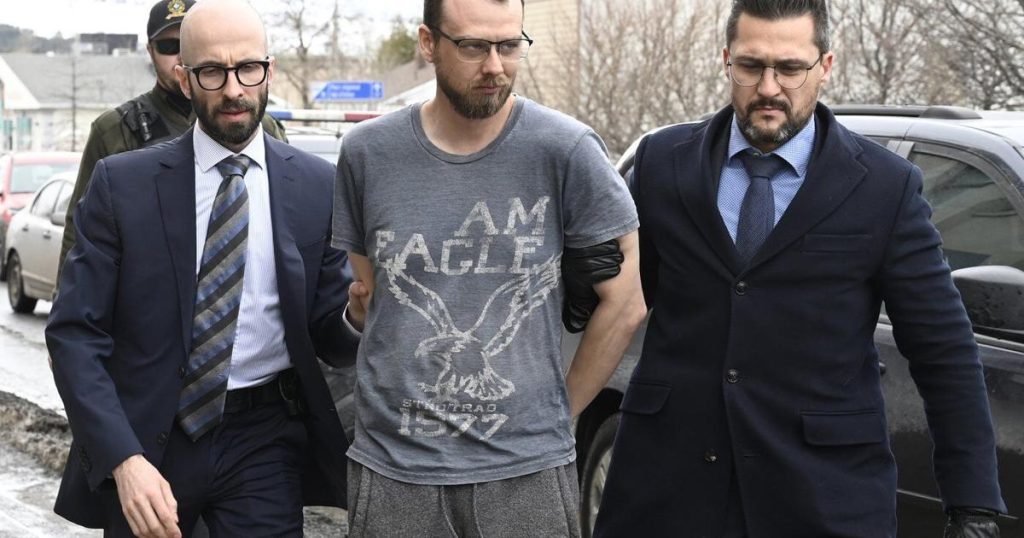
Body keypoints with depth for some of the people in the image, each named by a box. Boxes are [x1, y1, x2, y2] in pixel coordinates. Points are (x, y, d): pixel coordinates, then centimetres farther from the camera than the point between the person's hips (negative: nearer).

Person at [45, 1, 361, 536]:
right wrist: (123, 459, -19)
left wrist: (358, 316, -19)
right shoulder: (122, 183, -4)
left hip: (264, 446, 0)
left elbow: (326, 334, 5)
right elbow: (74, 332, -8)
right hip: (144, 438, 0)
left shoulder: (317, 185, -1)